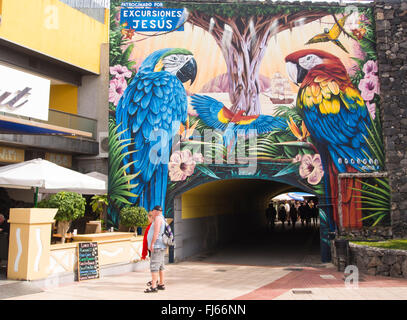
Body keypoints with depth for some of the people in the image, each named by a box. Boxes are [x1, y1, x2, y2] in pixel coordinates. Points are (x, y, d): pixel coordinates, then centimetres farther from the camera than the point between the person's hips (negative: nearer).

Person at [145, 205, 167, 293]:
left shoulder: (158, 218, -11)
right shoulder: (162, 219, 19)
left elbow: (156, 232, -20)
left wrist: (152, 244, -20)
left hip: (157, 246, -10)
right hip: (161, 247, 10)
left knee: (154, 266, -12)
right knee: (160, 266, 14)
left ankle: (153, 286, -14)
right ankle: (161, 284, 20)